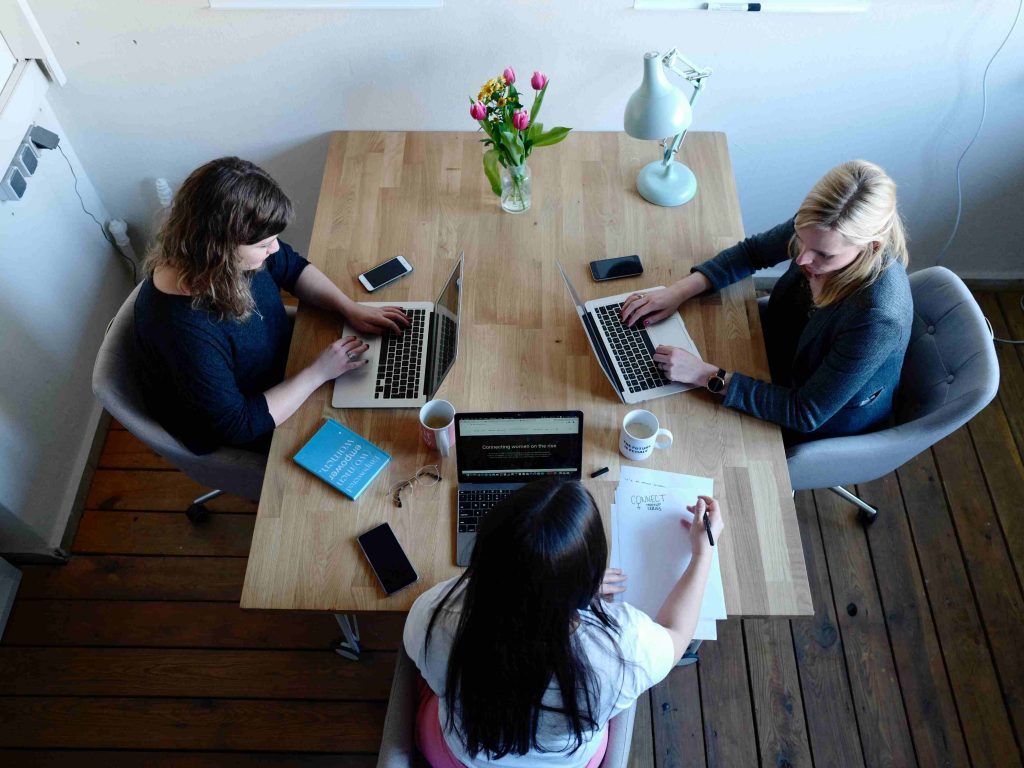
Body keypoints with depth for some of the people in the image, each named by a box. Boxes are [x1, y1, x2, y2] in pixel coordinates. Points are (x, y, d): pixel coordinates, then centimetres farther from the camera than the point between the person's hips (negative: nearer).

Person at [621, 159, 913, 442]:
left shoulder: (878, 318, -42)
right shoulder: (820, 228, -25)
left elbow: (805, 414, -32)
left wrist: (708, 376, -37)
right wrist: (681, 290, -18)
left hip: (832, 420, -5)